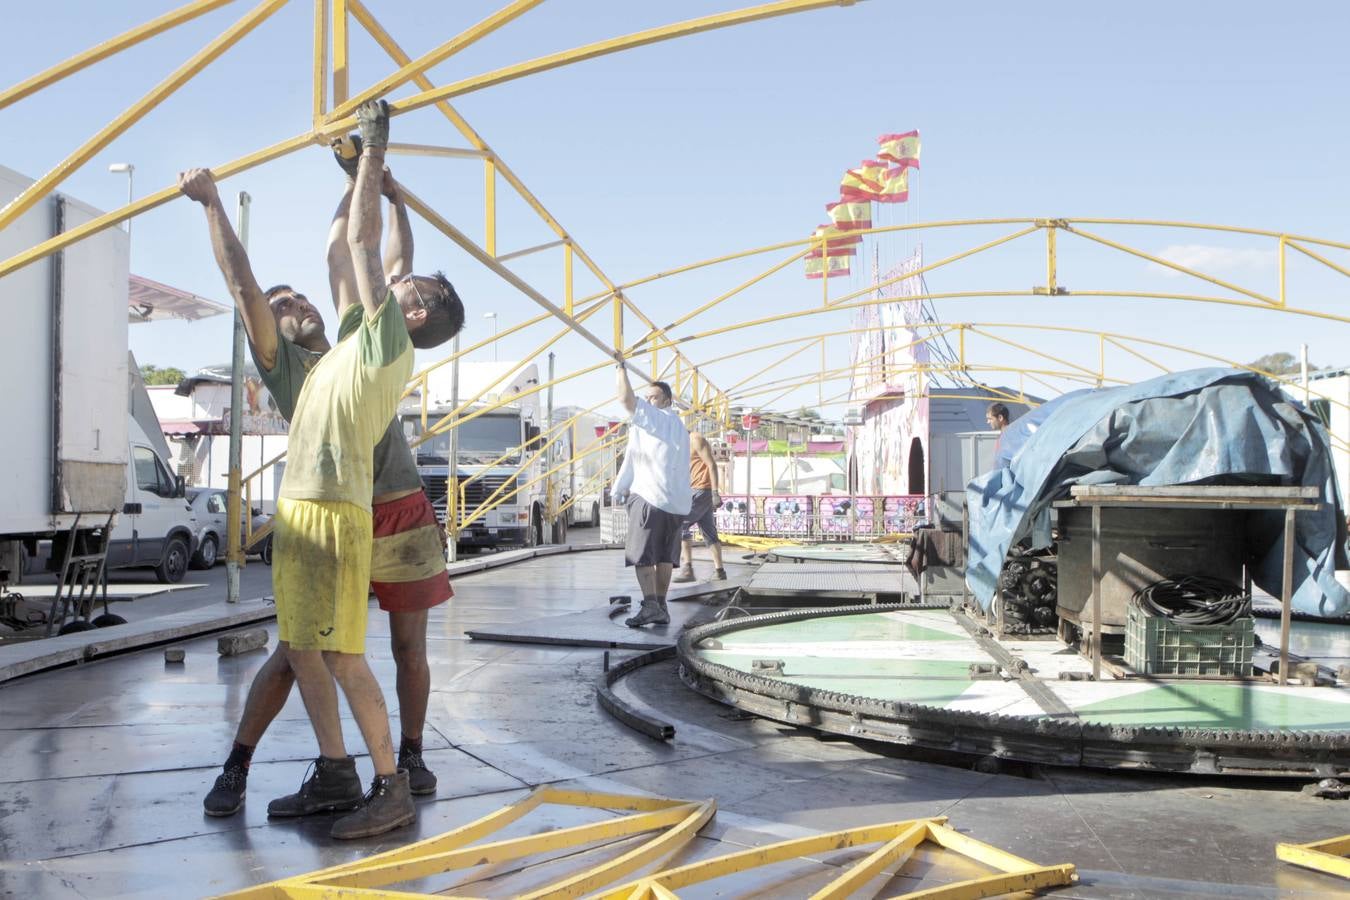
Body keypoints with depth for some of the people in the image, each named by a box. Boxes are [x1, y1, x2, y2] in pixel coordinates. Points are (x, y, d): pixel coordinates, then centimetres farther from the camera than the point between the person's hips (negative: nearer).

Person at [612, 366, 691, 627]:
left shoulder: (655, 417, -4)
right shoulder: (679, 428, 24)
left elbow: (626, 398, -15)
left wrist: (621, 368, -1)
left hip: (649, 496, -8)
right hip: (677, 500, 9)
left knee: (642, 553, -10)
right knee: (665, 555, 11)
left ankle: (650, 604, -22)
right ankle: (660, 607, 11)